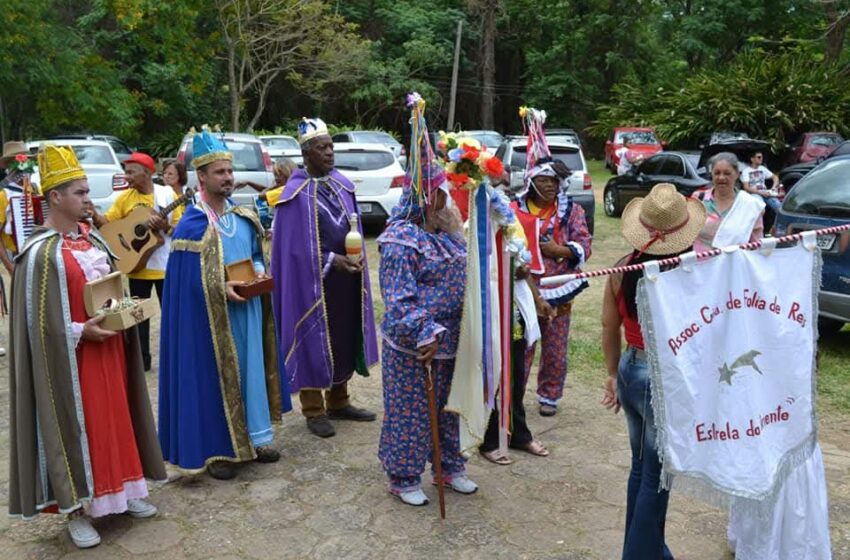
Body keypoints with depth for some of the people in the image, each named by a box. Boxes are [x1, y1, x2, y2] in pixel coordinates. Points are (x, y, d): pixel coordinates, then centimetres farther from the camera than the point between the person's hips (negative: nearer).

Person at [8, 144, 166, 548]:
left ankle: (122, 491, 31)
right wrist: (81, 332, -22)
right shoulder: (40, 253, -16)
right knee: (76, 427, 3)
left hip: (108, 347, 7)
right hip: (72, 358, -7)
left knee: (115, 418, 15)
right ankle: (76, 510, 18)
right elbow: (39, 320, -16)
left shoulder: (92, 238, 7)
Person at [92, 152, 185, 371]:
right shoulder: (125, 197, 2)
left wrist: (165, 226, -24)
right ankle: (142, 359, 19)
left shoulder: (167, 194, -5)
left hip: (165, 265, -2)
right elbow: (107, 222, -2)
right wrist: (94, 215, -21)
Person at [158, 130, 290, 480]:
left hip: (248, 310, 6)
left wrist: (259, 271, -2)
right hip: (212, 317, -6)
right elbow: (186, 281, -13)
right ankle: (216, 448, 15)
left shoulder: (244, 217, 7)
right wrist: (221, 288, -25)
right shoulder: (191, 225, -13)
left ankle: (254, 436, 26)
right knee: (214, 376, 2)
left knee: (251, 369, 13)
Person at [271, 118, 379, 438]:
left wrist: (357, 258, -2)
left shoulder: (342, 185, 8)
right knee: (314, 340, 3)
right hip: (312, 279, -6)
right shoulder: (295, 193, -11)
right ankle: (314, 410, 16)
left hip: (346, 275, 7)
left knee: (345, 338, 13)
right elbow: (296, 246, -14)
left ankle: (338, 402, 28)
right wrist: (331, 260, -20)